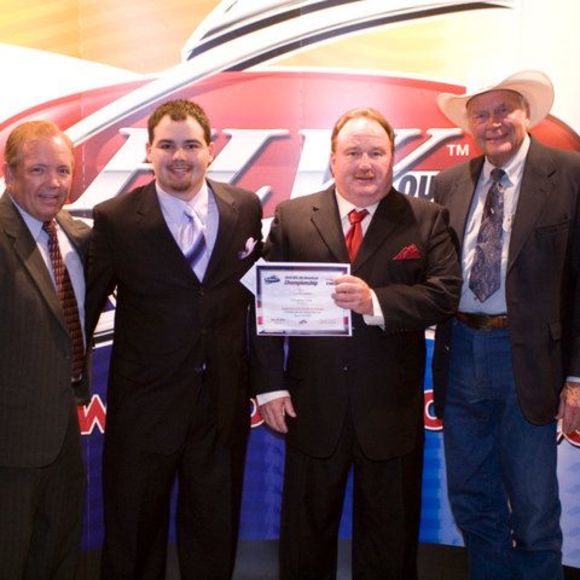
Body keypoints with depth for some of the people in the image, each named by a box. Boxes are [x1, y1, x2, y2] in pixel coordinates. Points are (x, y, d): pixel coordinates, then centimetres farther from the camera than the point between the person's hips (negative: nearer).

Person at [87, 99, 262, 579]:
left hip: (225, 404, 2)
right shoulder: (115, 219, -8)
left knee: (215, 541, 19)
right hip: (144, 408, -2)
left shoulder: (246, 208, 0)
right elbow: (88, 304, -3)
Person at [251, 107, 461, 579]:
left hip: (392, 411, 0)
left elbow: (445, 293, -9)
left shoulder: (426, 220, 1)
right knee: (306, 535, 17)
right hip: (312, 407, 1)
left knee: (390, 541, 16)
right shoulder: (291, 217, 1)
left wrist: (375, 302, -23)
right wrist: (271, 386, -6)